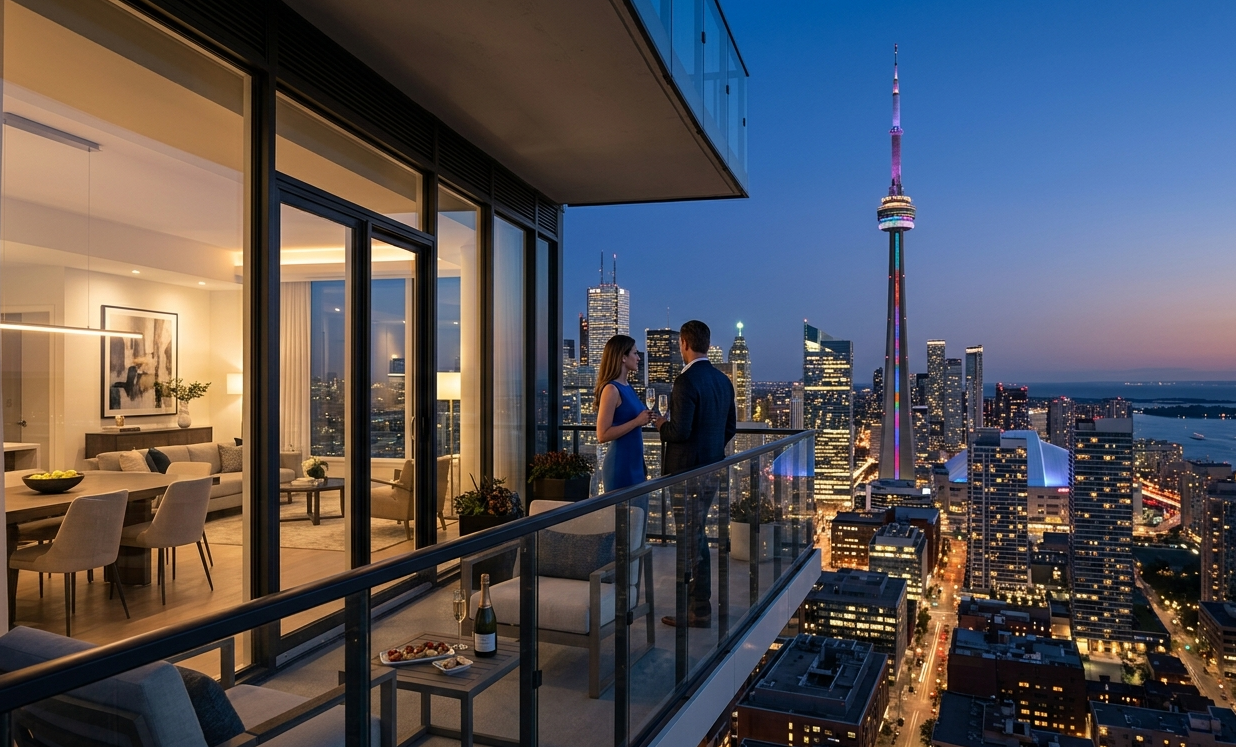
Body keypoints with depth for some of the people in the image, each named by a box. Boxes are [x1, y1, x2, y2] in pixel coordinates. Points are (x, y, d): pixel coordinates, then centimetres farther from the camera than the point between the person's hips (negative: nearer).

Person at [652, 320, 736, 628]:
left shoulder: (686, 381, -19)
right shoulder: (722, 380, 8)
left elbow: (681, 431, -24)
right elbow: (730, 427, 14)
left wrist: (662, 425, -4)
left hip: (687, 471, -9)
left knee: (690, 540, 1)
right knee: (697, 536, 19)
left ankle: (698, 612, 10)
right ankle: (700, 603, 29)